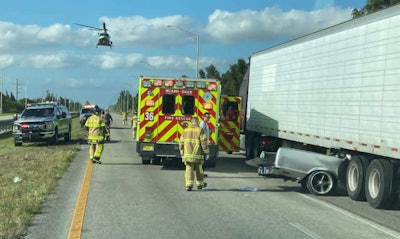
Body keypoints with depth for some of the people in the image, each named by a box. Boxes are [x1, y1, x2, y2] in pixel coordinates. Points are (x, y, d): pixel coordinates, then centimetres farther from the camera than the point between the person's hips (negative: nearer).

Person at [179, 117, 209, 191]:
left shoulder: (186, 130, 7)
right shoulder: (200, 130, -5)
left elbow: (181, 143, 8)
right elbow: (204, 142, -11)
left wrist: (182, 153, 16)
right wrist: (206, 151, 1)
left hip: (187, 154, 2)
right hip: (198, 154, -2)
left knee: (189, 169, 3)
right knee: (198, 169, 12)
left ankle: (188, 185, -7)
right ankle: (200, 184, 25)